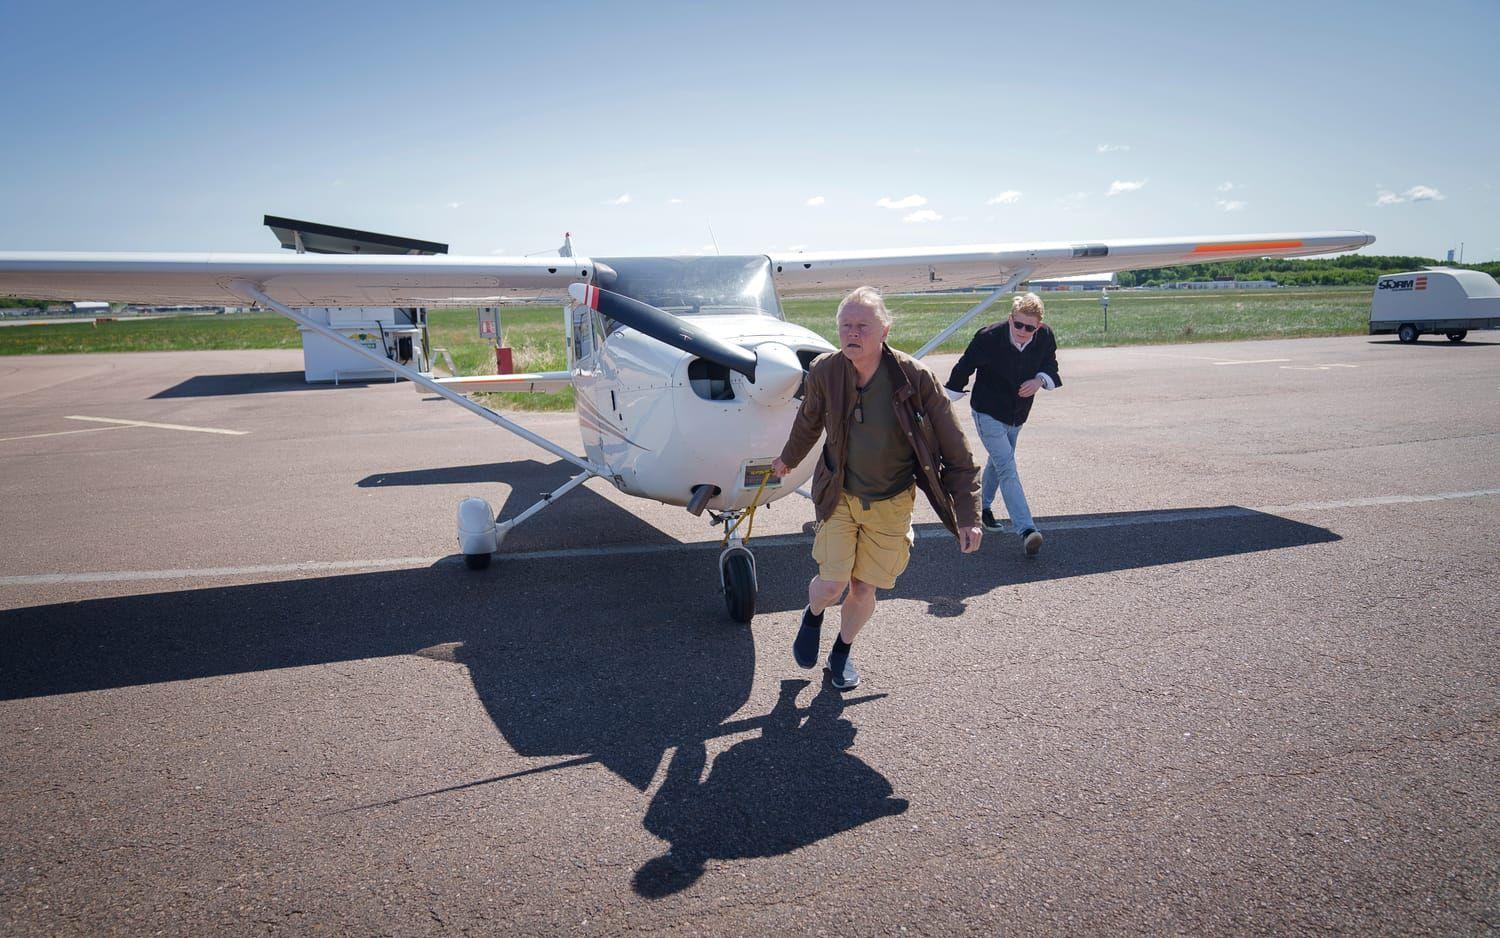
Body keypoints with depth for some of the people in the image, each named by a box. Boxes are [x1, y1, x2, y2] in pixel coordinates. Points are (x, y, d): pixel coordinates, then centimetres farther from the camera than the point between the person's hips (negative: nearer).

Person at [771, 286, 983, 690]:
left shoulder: (917, 378, -21)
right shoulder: (824, 371, -15)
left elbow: (956, 452, -14)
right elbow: (808, 422, 9)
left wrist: (968, 516, -16)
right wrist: (788, 460, 25)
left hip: (891, 504, 0)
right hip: (839, 496, 1)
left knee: (864, 589, 8)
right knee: (831, 585, -7)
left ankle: (841, 652, 38)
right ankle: (813, 616, 32)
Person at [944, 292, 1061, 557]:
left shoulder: (1045, 338, -11)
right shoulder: (989, 337, -24)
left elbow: (1051, 367, 7)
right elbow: (963, 369, -12)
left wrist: (1039, 380, -17)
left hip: (1017, 414, 6)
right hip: (988, 413, -6)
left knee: (998, 462, 24)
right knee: (1007, 470, -16)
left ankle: (983, 506, 47)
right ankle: (1026, 531, -23)